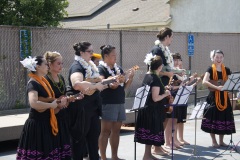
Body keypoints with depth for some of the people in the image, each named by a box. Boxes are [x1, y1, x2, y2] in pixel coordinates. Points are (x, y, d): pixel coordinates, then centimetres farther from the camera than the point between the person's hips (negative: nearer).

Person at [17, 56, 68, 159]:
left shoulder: (43, 82, 13)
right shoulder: (33, 83, -14)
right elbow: (33, 103, -32)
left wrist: (59, 104, -1)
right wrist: (51, 105, -19)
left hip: (47, 123, 9)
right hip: (36, 125, -9)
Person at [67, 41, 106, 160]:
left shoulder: (90, 65, 12)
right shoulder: (77, 66, -16)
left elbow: (96, 81, 22)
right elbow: (76, 84, -36)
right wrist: (95, 85, -28)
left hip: (92, 106, 9)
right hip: (80, 107, -9)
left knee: (94, 135, 13)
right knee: (79, 138, 3)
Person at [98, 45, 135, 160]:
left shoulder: (118, 68, 14)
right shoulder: (101, 69, -6)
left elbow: (124, 86, 15)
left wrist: (130, 77, 0)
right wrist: (112, 84, -31)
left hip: (120, 103, 7)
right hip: (108, 103, -7)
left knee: (116, 130, 10)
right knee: (106, 131, -3)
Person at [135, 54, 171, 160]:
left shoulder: (147, 76, 9)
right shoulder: (155, 79, -19)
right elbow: (155, 98, -22)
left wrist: (163, 89, 17)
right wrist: (165, 94, -8)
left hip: (147, 108, 9)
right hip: (153, 110, -9)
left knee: (149, 132, 15)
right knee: (152, 132, -1)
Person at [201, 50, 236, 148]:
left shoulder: (226, 70, 9)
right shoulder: (210, 69, -4)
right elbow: (204, 82, -18)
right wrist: (217, 87, -26)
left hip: (224, 97, 4)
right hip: (214, 97, -4)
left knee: (223, 117, 6)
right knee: (213, 117, -3)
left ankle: (221, 141, 18)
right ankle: (213, 141, 9)